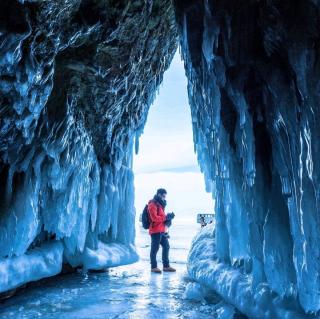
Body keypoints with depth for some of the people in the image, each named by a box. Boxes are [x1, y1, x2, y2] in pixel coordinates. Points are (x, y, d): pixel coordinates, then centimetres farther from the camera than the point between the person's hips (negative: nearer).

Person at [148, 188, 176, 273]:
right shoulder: (153, 205, -12)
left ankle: (166, 266, 22)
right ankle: (154, 267, 7)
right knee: (155, 248, -2)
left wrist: (168, 217, 5)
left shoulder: (160, 204, 19)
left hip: (162, 230, 10)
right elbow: (154, 218, -22)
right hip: (155, 230, -10)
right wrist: (166, 217, -20)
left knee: (166, 246, 13)